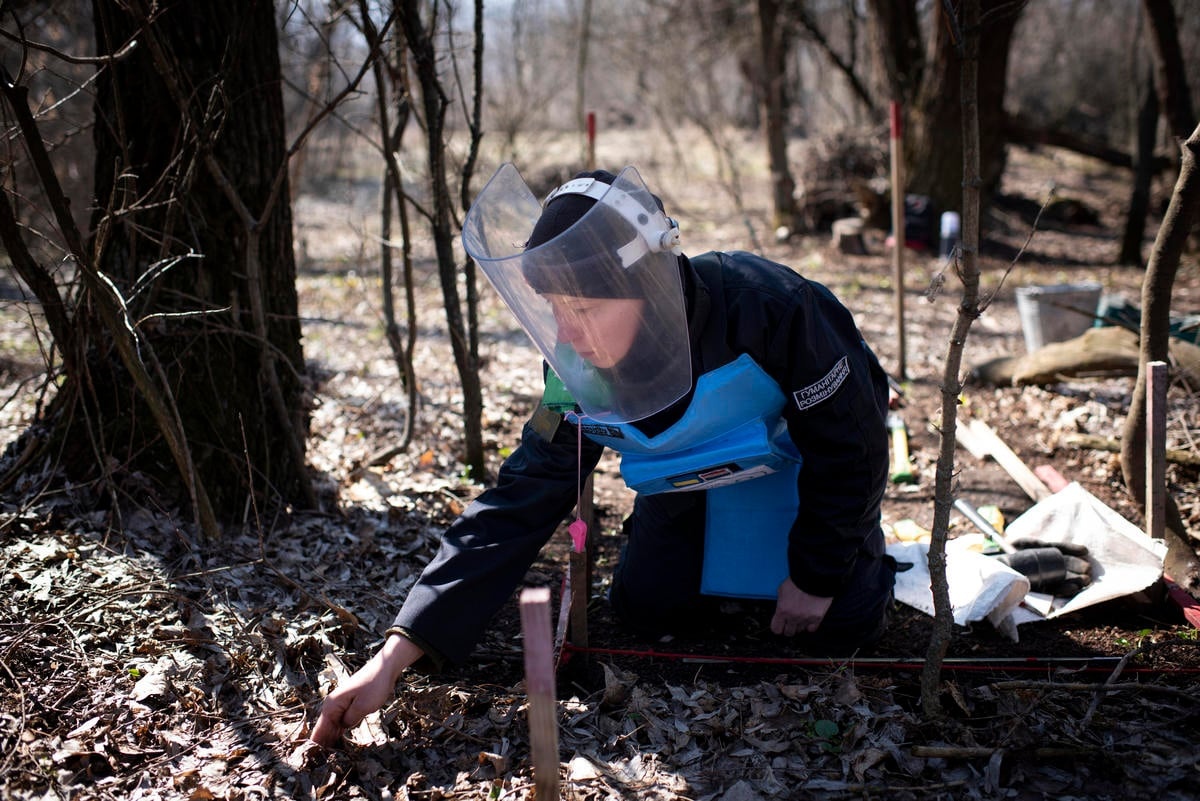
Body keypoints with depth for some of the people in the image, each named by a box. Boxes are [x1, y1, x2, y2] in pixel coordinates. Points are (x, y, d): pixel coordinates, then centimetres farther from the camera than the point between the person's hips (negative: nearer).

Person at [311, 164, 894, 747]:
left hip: (808, 453, -3)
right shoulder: (580, 371, -27)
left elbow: (850, 442, -26)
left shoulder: (763, 309, -41)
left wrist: (816, 576, -18)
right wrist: (394, 658, -32)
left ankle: (863, 554, 22)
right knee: (647, 608, -6)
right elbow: (517, 504, -26)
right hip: (697, 473, 3)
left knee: (838, 626, -12)